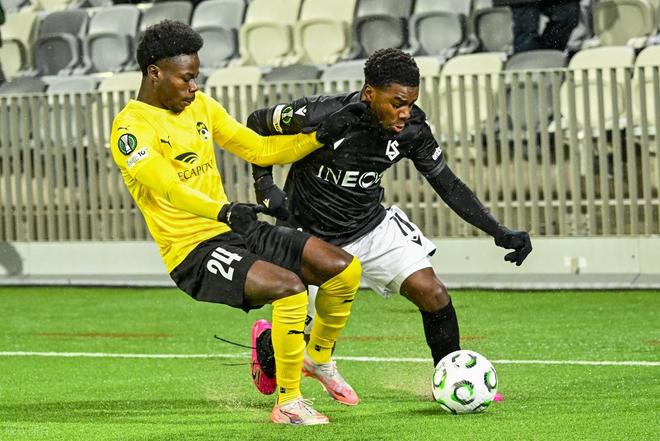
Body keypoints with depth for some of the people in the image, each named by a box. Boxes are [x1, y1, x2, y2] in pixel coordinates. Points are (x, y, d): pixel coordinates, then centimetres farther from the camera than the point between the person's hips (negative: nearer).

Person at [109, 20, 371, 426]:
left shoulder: (200, 106, 12)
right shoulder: (132, 127, -13)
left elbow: (260, 150, 16)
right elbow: (167, 187, -29)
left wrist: (322, 135, 3)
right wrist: (224, 211, -45)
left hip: (236, 232, 8)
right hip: (192, 252, -8)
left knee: (345, 269, -3)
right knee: (289, 287, -30)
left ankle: (318, 356, 23)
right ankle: (288, 403, -15)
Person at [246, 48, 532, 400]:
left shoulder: (412, 128, -14)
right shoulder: (321, 116, -27)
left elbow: (449, 186, -5)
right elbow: (257, 123, -9)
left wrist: (499, 233, -12)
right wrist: (264, 184, -17)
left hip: (373, 226, 4)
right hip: (314, 238, -4)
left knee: (433, 295, -12)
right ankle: (266, 348, 34)